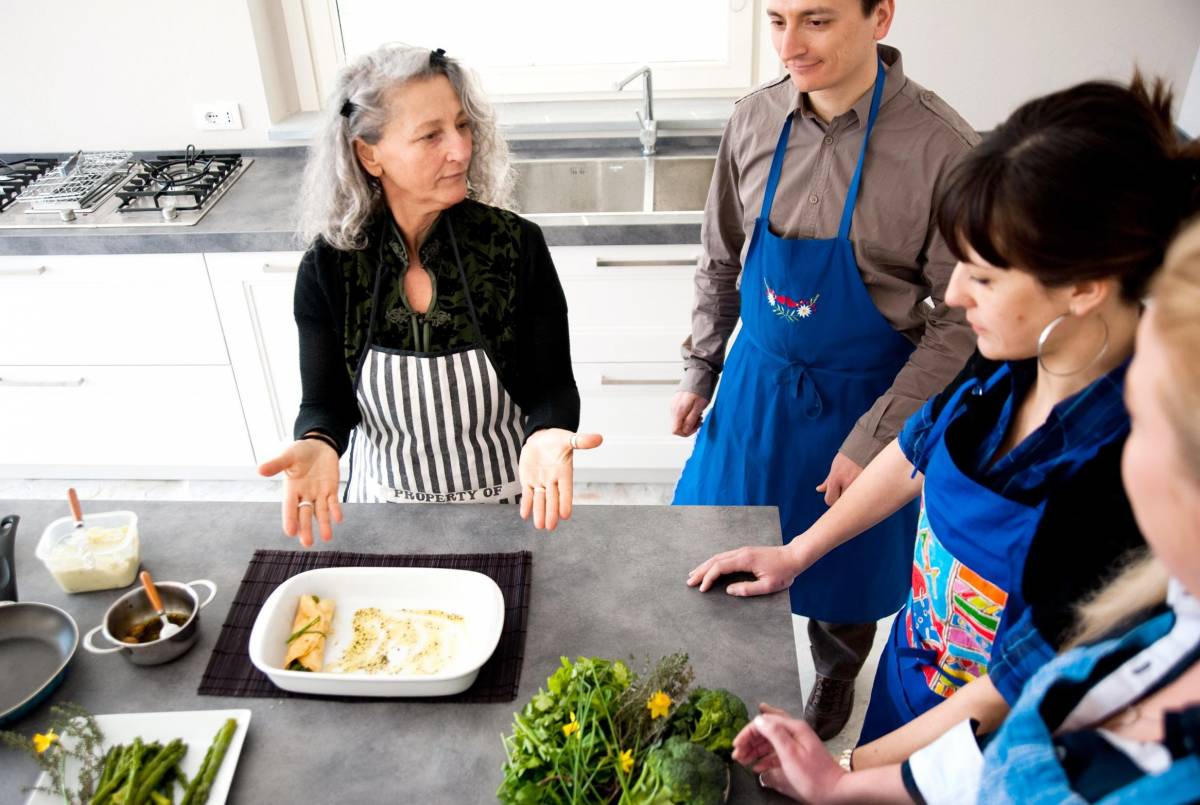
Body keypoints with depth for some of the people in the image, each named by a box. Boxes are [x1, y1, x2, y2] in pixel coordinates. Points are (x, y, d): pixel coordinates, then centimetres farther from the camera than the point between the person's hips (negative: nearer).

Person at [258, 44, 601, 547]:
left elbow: (551, 386, -14)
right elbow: (326, 402, -8)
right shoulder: (328, 266, -14)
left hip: (507, 504, -1)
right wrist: (317, 444, -31)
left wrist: (547, 435, -36)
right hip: (386, 502, 2)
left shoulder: (516, 245, -18)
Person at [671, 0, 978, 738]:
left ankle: (836, 674, 51)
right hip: (757, 380, 4)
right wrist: (699, 370, 7)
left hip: (863, 394, -3)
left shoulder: (942, 147, -22)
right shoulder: (755, 120, -9)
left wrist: (873, 440, -16)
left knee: (846, 561, 18)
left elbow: (959, 321, -16)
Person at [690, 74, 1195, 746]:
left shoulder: (1133, 470, -34)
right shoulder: (1003, 370, -13)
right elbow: (915, 455, 4)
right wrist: (796, 554, 12)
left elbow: (1025, 692, -28)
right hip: (911, 663, 5)